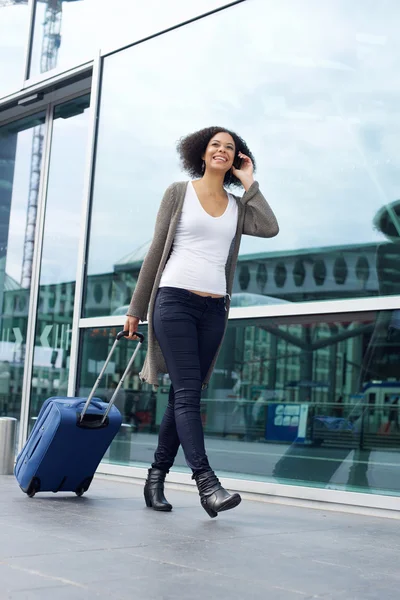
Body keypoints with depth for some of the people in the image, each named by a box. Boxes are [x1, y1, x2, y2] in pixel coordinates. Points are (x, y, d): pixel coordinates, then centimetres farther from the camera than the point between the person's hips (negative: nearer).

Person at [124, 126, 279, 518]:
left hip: (214, 309, 4)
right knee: (187, 393, -14)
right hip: (175, 300, -4)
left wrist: (248, 182, 4)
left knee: (184, 396, 5)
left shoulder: (237, 205, 15)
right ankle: (206, 483, -19)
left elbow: (269, 228, -5)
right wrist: (137, 308, 4)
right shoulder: (179, 192, 7)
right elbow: (156, 250, 5)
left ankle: (156, 478, 15)